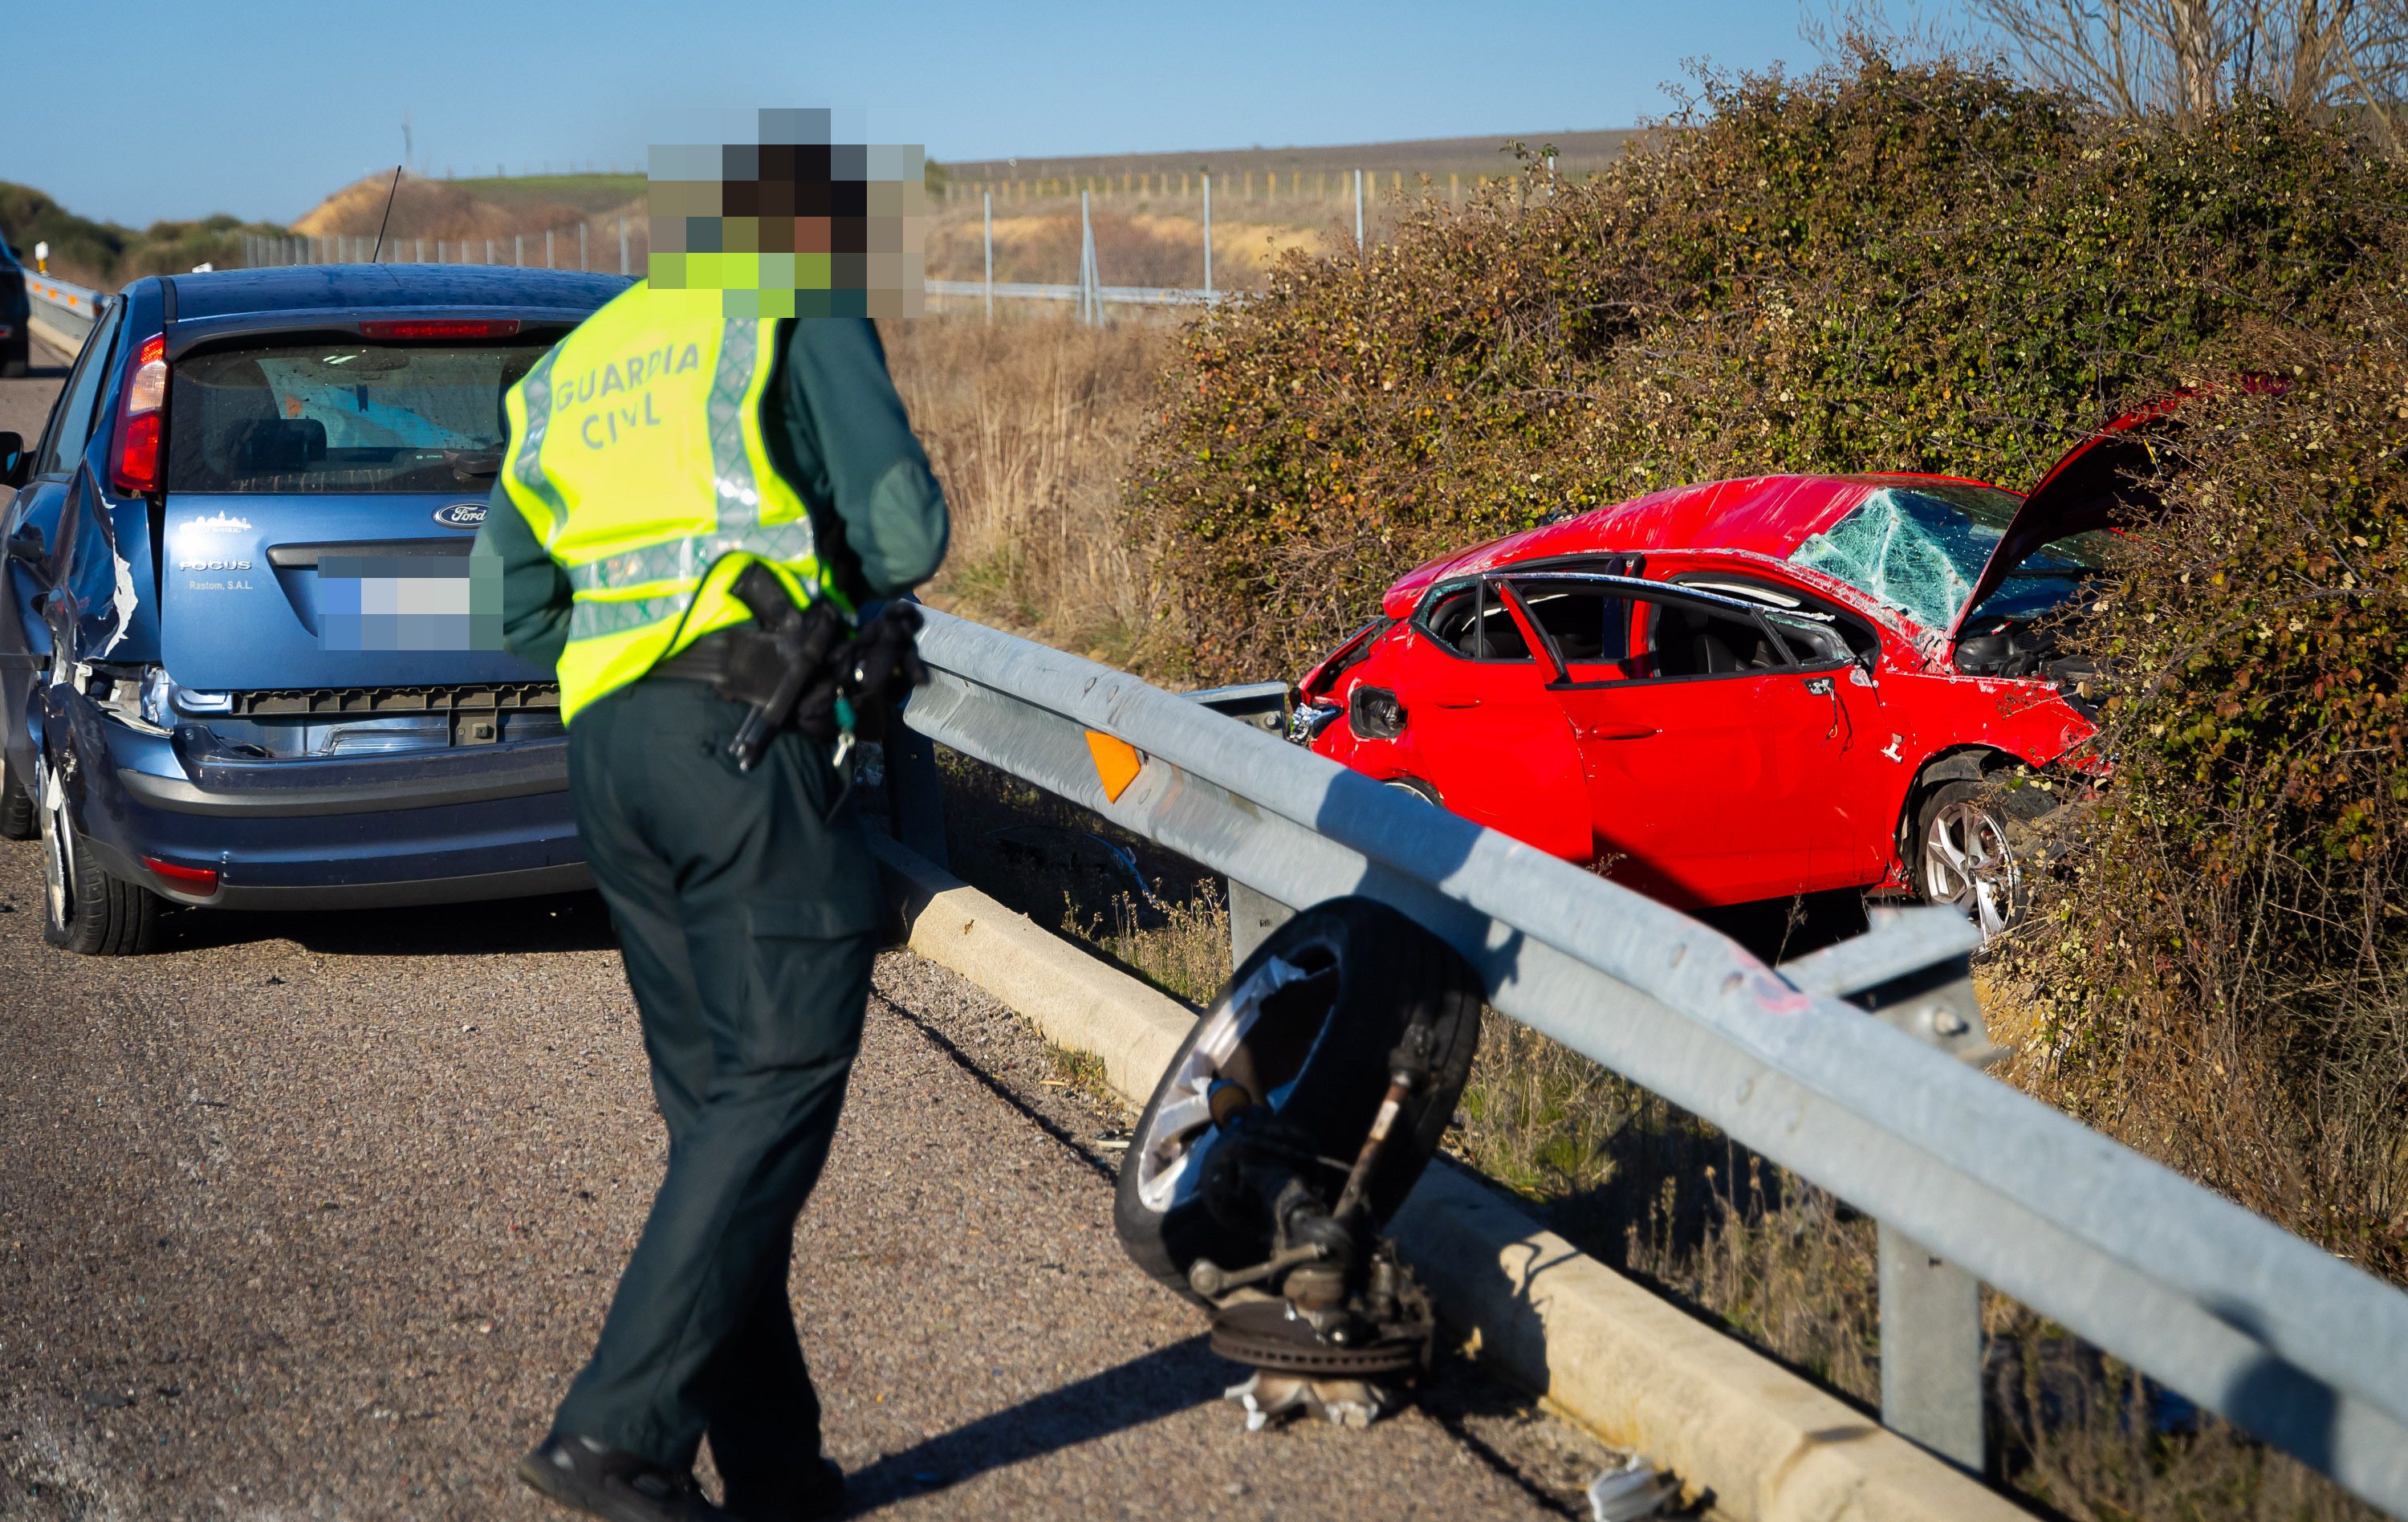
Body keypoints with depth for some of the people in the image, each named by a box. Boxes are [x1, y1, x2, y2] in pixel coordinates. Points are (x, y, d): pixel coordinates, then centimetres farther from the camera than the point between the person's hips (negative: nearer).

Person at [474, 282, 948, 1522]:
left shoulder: (568, 366, 24)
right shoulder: (802, 322, 6)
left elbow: (510, 595, 18)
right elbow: (906, 533, -4)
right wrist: (843, 578, 15)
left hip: (603, 745, 7)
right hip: (752, 731, -7)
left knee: (712, 1098, 10)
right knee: (779, 1082, -7)